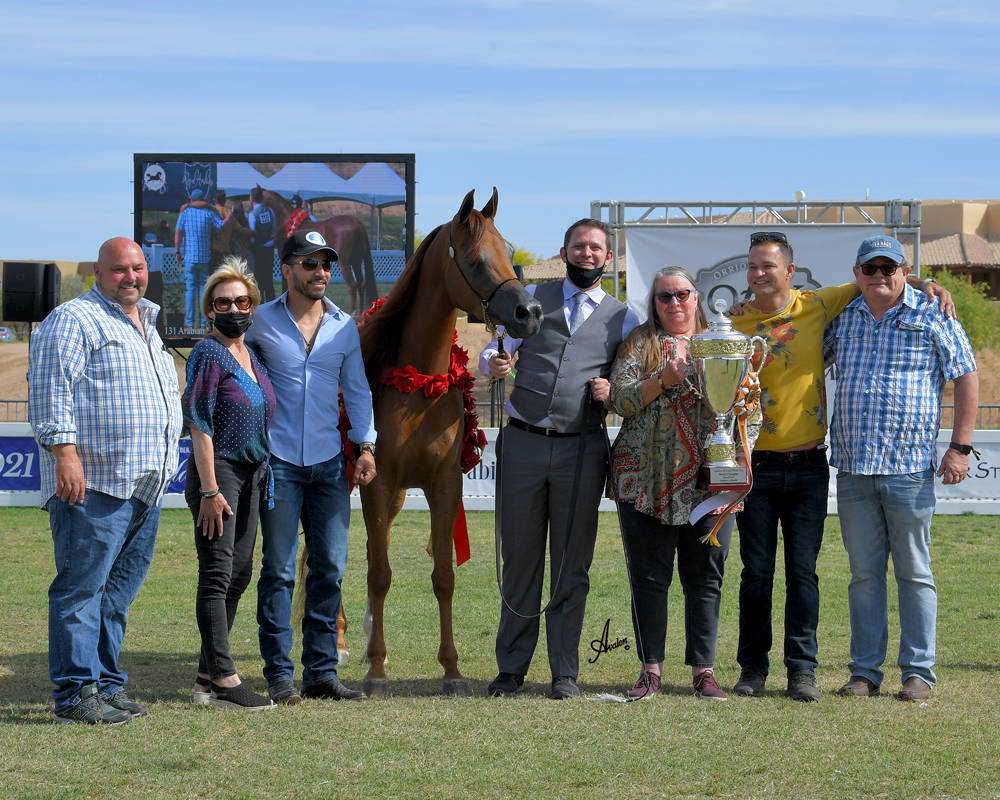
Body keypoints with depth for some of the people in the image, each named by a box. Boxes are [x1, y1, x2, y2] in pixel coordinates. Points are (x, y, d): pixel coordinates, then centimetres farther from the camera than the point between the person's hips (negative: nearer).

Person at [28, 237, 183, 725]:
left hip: (144, 484, 9)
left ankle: (107, 685, 17)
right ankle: (76, 693, -6)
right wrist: (64, 451, -22)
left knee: (119, 590, 11)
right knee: (82, 587, -7)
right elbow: (51, 390, -13)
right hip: (93, 483, -9)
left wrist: (163, 465, 28)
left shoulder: (146, 326, 23)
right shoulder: (74, 320, -4)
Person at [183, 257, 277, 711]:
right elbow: (199, 424, -15)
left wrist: (262, 478, 17)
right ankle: (224, 681, -10)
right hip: (218, 470, -9)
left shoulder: (250, 357, 14)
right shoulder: (208, 354, -10)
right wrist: (210, 490, -20)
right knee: (217, 575, -8)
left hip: (250, 475, 9)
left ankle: (207, 676, 15)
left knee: (239, 574, 9)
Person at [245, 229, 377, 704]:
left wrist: (366, 444, 2)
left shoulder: (345, 327, 9)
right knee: (278, 570, -2)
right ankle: (279, 674, 2)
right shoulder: (262, 321, 1)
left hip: (329, 464, 3)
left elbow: (357, 389, 14)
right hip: (278, 463, -3)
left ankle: (321, 672, 10)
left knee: (330, 569, 4)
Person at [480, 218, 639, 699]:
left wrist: (612, 392, -8)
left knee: (572, 564, 2)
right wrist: (493, 364, -16)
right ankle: (511, 668, 10)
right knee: (520, 558, 3)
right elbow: (494, 352, 8)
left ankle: (565, 672, 8)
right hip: (523, 443, 0)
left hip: (582, 448, 0)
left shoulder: (621, 317, 12)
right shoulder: (533, 299, 11)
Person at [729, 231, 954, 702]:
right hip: (757, 465, 0)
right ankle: (752, 668, 12)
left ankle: (802, 670, 3)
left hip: (808, 465, 0)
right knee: (756, 572, 3)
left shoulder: (818, 306, 2)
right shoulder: (735, 323, 0)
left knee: (803, 570, 0)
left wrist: (925, 285, 1)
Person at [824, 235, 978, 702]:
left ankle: (918, 672, 7)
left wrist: (959, 447, -5)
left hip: (910, 469, -4)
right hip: (853, 470, 4)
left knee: (914, 573, 2)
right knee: (864, 574, 7)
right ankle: (865, 671, 12)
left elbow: (965, 378, 1)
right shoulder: (843, 320, 12)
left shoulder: (933, 317, 1)